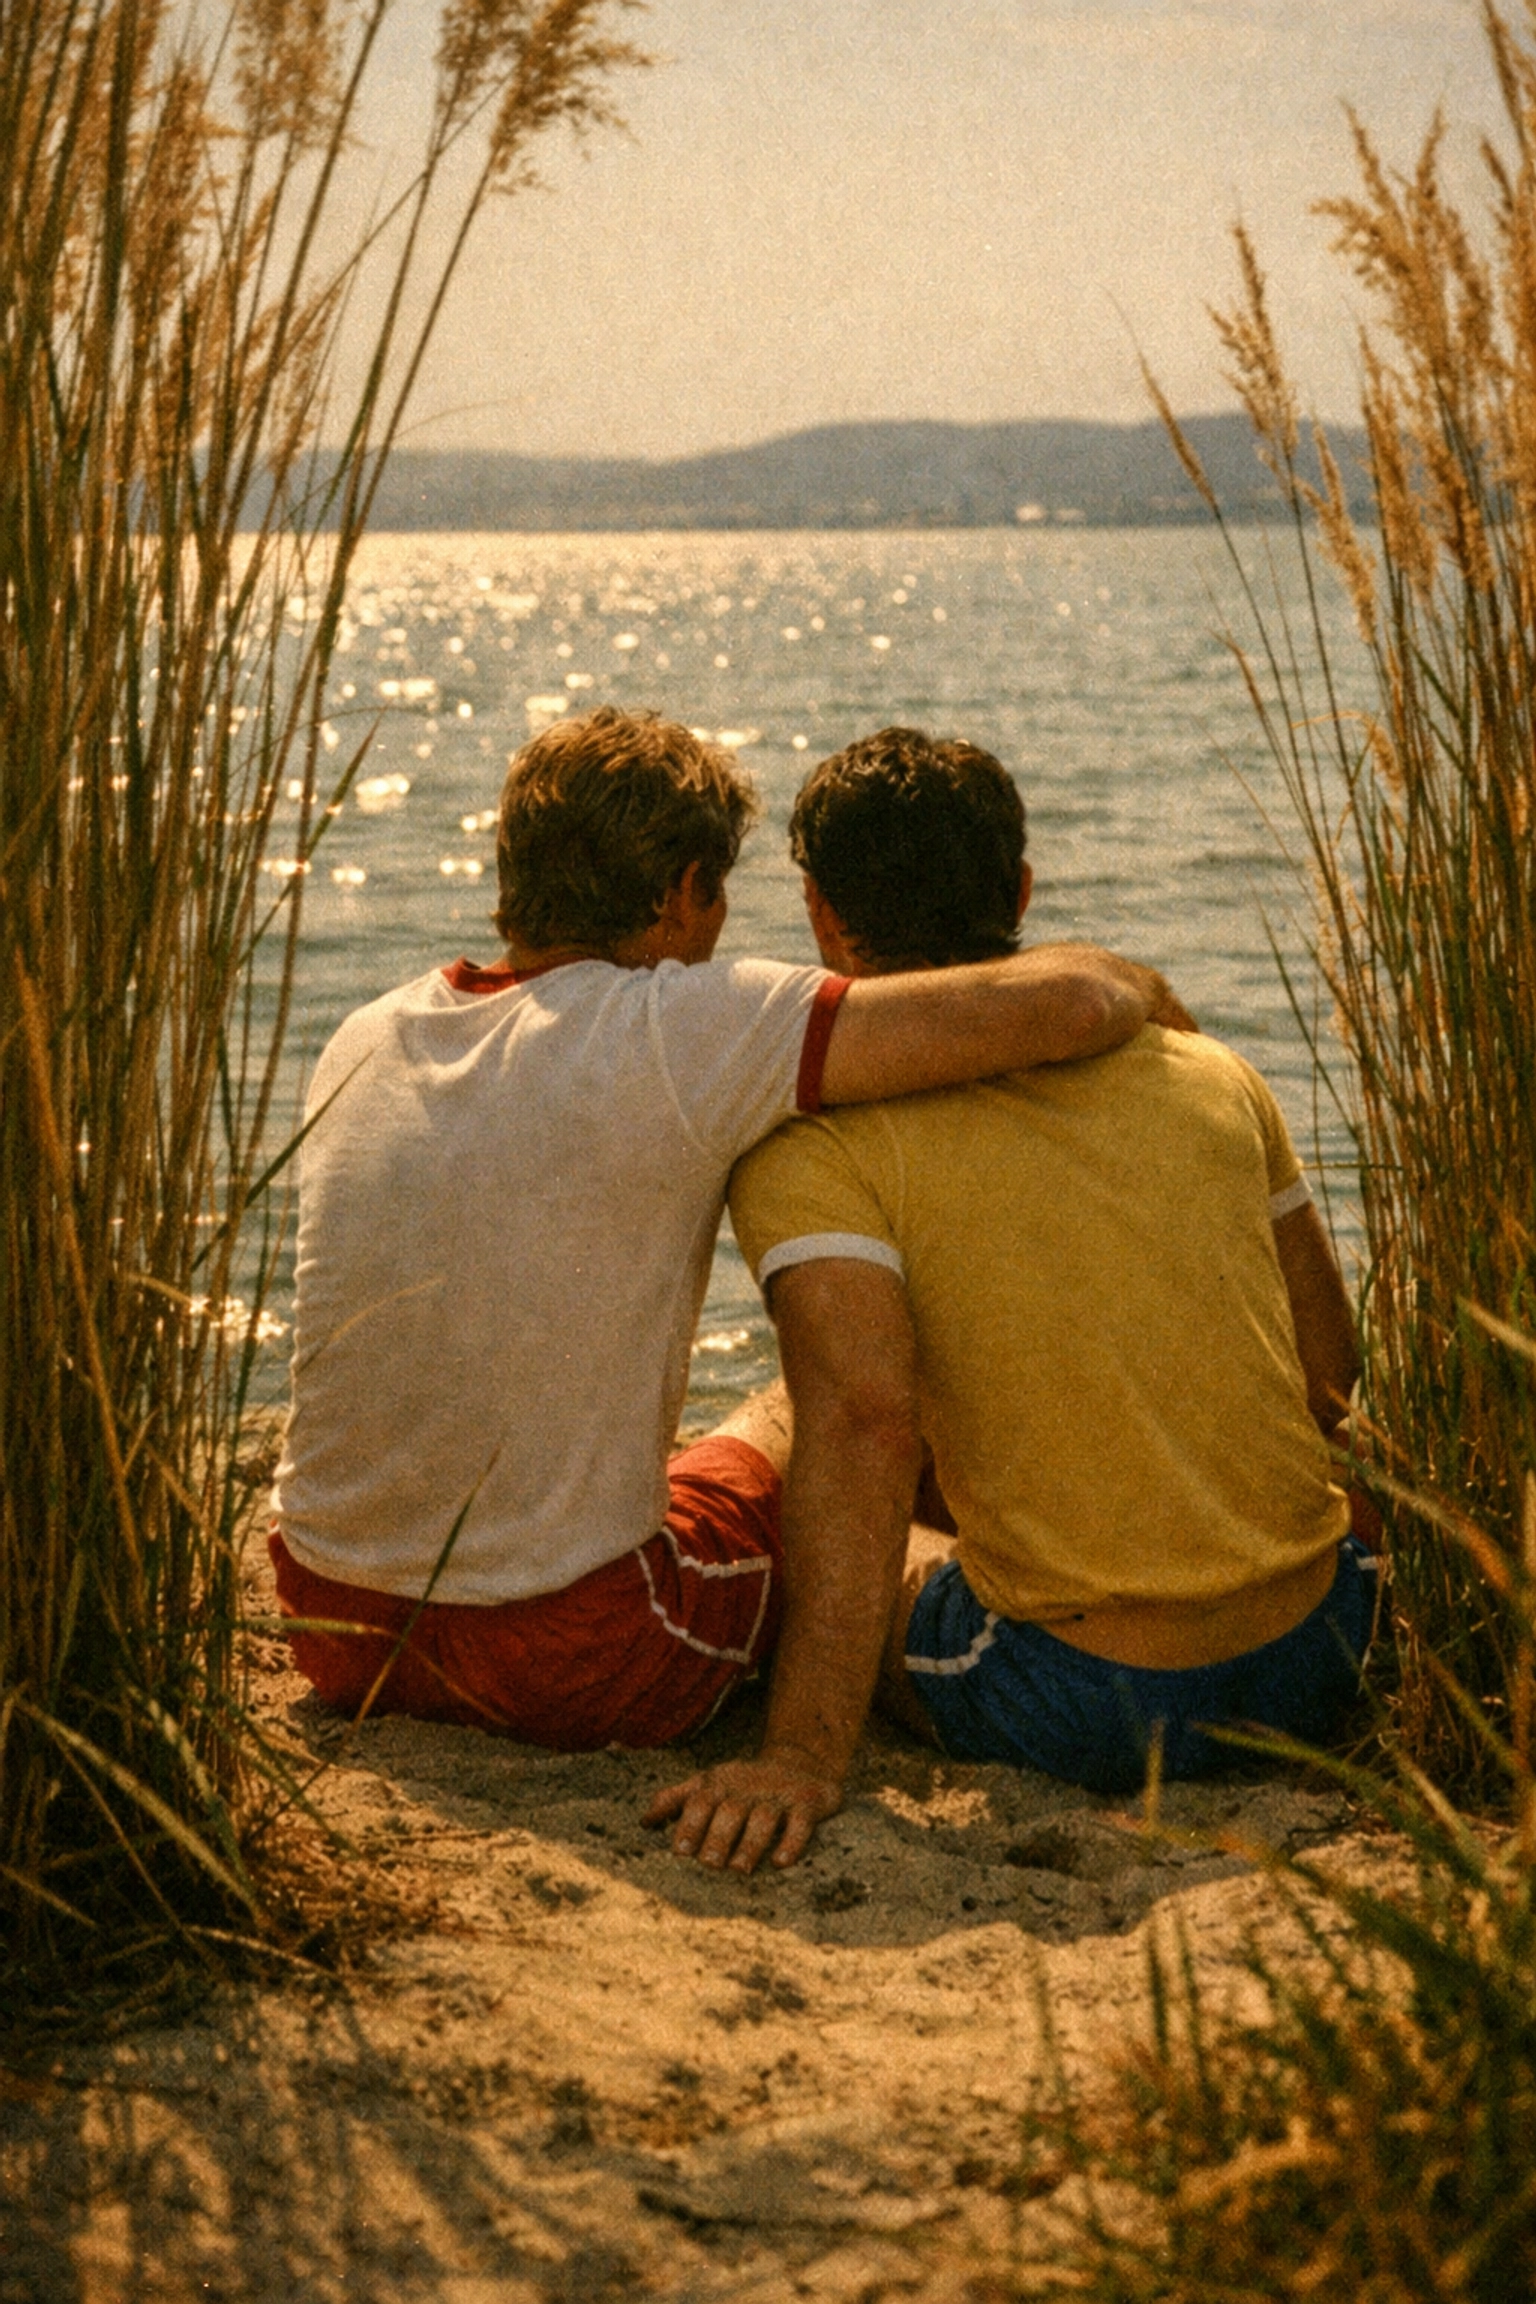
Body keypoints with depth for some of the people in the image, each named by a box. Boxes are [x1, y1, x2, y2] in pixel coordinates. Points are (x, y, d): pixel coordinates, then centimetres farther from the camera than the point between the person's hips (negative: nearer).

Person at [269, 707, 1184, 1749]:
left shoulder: (362, 1043, 1)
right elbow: (1060, 1005, -21)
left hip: (332, 1632, 6)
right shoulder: (678, 1030, -18)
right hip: (571, 1671, -6)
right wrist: (1136, 987, 2)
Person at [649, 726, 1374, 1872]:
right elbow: (1333, 1373, 13)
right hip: (1320, 1659, 5)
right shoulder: (1207, 1071, 6)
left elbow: (864, 1419, -25)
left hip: (1096, 1705, -5)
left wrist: (805, 1757, -27)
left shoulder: (815, 1139, -11)